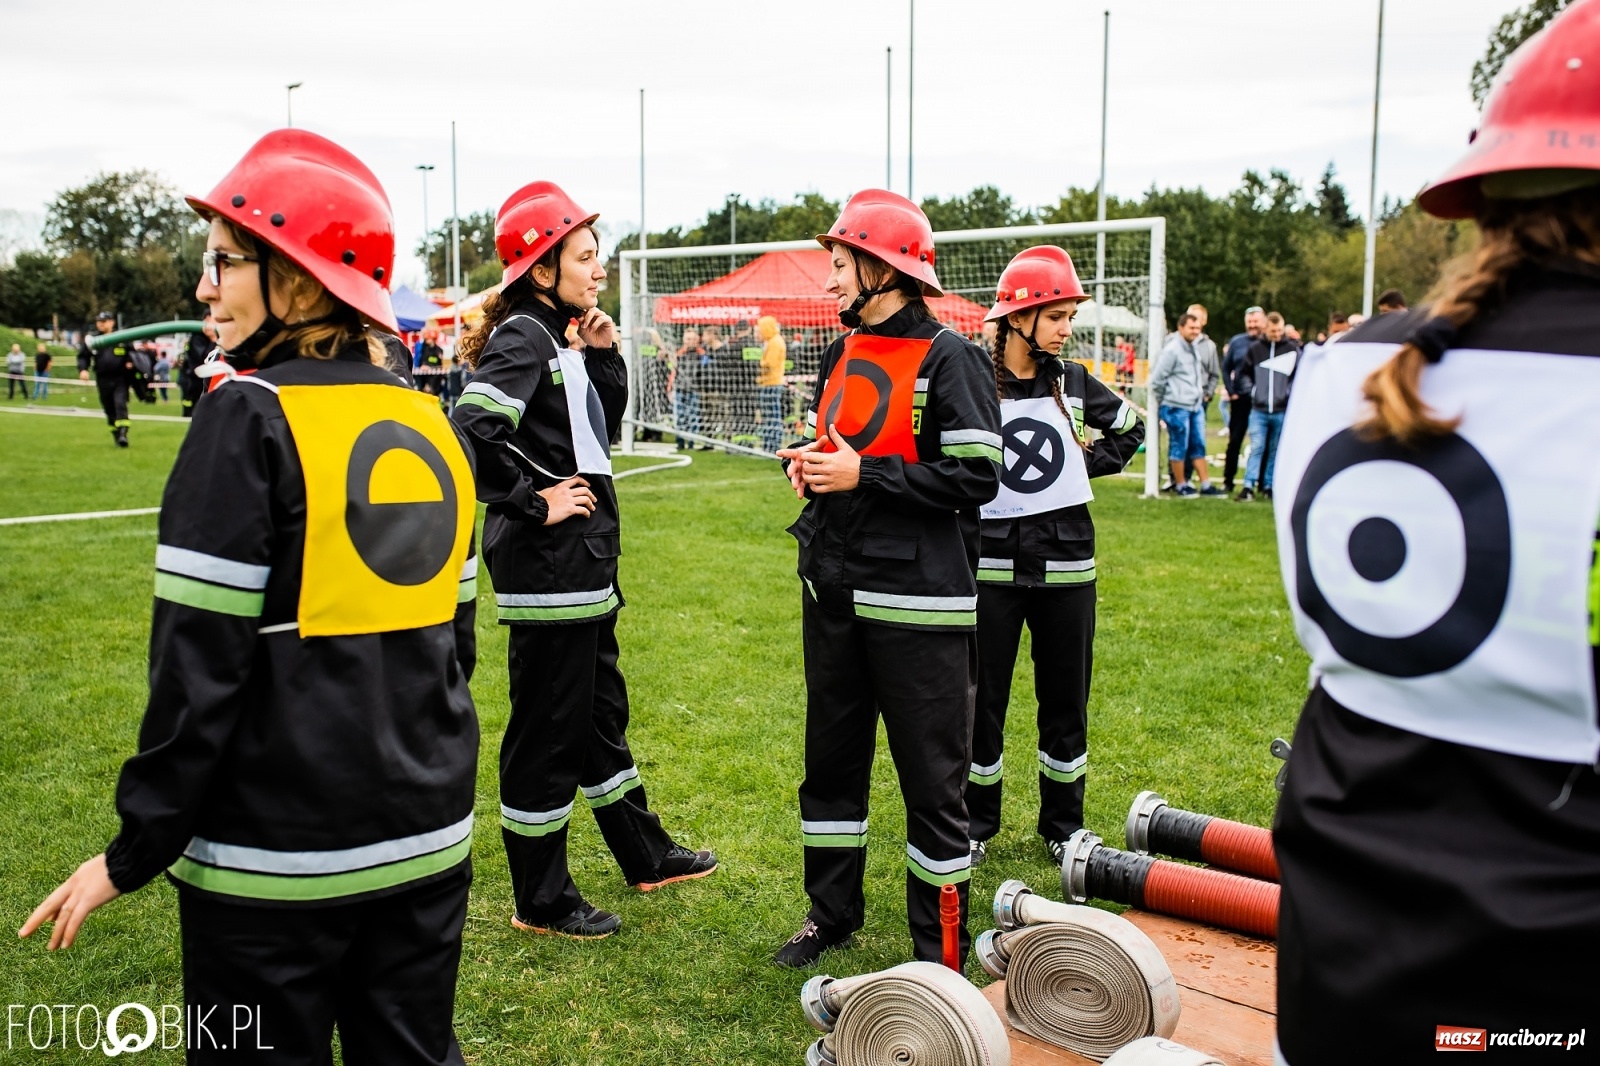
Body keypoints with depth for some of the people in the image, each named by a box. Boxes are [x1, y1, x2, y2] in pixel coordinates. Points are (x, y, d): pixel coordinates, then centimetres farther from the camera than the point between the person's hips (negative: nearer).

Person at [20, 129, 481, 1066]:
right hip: (428, 840, 6)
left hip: (279, 856, -6)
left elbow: (202, 662, -15)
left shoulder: (250, 419, -14)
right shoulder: (431, 423, 4)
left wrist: (136, 854, -6)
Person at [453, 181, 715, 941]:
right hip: (546, 566, -10)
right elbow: (471, 433, -29)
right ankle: (540, 900, 18)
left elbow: (602, 428, 19)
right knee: (548, 729, 2)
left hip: (583, 564, 10)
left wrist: (603, 356, 6)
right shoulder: (521, 338, -16)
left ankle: (645, 855, 37)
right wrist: (533, 503, -20)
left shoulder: (557, 337, 12)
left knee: (601, 711, 20)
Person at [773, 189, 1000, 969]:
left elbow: (976, 478, -17)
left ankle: (942, 952, 17)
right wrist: (806, 463, 1)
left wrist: (864, 475, -18)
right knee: (832, 759, 17)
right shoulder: (843, 353, 12)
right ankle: (831, 912, 35)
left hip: (917, 604, -7)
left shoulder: (949, 358, -11)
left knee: (932, 779, 2)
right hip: (833, 590, 8)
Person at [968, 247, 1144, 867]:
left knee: (1066, 700, 11)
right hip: (991, 563, -2)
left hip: (1065, 561, 3)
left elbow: (1131, 428, 21)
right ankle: (977, 822, 23)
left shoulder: (1073, 382, 3)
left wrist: (1090, 464, 7)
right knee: (983, 699, 5)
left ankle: (1063, 823, 27)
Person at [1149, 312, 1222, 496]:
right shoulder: (1172, 349, -13)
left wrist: (1206, 393, 16)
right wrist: (1161, 402, -2)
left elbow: (1211, 375, 25)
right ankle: (1181, 485, 12)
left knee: (1198, 445, 11)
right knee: (1179, 447, 2)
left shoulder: (1194, 348, 12)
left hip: (1196, 405, 8)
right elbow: (1157, 379, -12)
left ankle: (1206, 485, 17)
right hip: (1177, 407, -8)